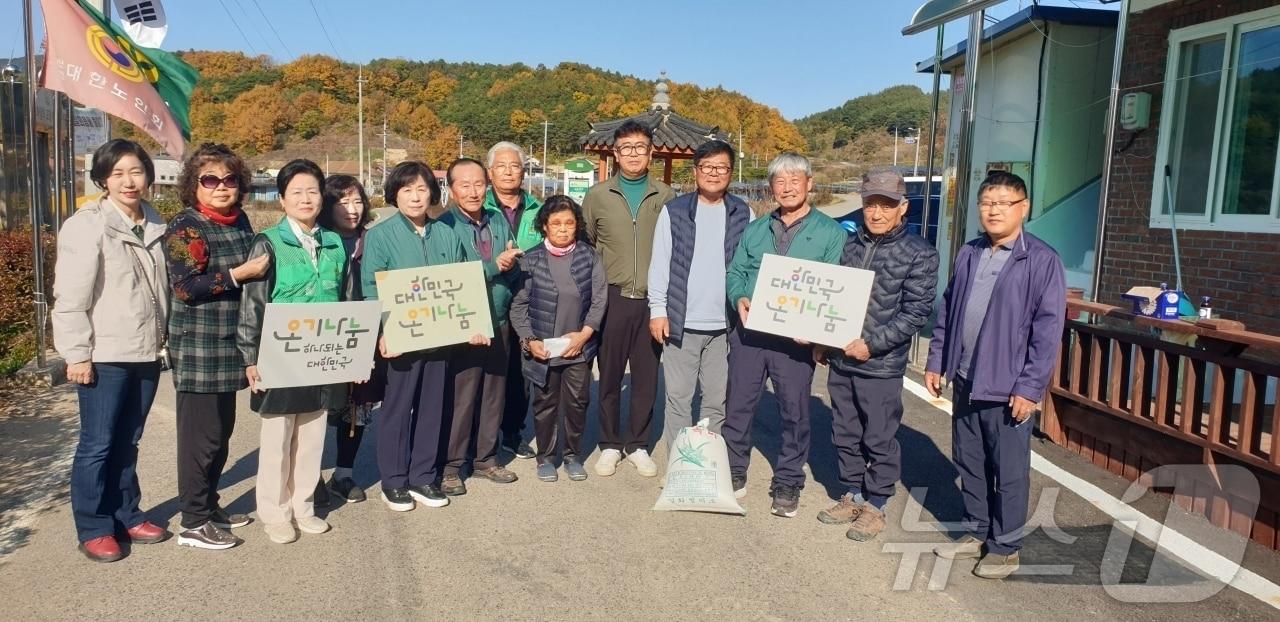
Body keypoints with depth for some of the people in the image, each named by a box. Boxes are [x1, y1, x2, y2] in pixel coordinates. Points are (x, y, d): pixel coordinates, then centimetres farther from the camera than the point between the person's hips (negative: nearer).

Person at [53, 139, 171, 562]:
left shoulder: (155, 225, 10)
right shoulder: (87, 225, -9)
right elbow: (70, 296, -12)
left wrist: (164, 339, 16)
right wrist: (77, 353, -14)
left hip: (146, 352, 6)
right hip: (104, 354, -5)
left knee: (127, 442, 15)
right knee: (97, 444, 2)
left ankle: (126, 515, 26)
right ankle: (93, 529, 14)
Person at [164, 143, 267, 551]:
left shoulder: (240, 222, 11)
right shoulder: (185, 227, -11)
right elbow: (186, 287, -20)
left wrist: (263, 268, 9)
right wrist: (240, 273, -20)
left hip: (229, 347, 8)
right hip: (198, 348, -8)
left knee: (222, 430, 15)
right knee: (201, 434, -2)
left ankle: (210, 505, 29)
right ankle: (194, 523, 9)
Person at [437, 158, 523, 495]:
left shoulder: (499, 221, 8)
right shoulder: (444, 226, -9)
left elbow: (513, 270, 11)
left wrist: (511, 263, -12)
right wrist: (494, 266, -19)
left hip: (498, 323, 6)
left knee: (494, 394, 14)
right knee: (460, 397, 1)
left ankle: (487, 458, 29)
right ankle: (451, 466, 16)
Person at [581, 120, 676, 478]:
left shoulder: (665, 196, 4)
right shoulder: (598, 196, 4)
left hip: (653, 300, 1)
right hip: (613, 298, 0)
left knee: (646, 376, 8)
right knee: (610, 376, 7)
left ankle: (638, 445, 22)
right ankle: (610, 445, 22)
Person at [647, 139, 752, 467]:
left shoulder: (744, 214, 6)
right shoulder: (674, 211, 1)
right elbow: (659, 264, 1)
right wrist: (658, 309, -4)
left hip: (726, 324, 2)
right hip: (682, 322, -1)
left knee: (717, 401, 9)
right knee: (678, 398, 5)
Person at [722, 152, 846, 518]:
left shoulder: (830, 233, 1)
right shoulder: (755, 230, 14)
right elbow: (735, 272, 13)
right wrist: (740, 299, -8)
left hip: (796, 338, -3)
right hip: (748, 332, 3)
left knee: (795, 412, 5)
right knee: (738, 405, 9)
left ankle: (787, 483, 21)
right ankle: (734, 473, 26)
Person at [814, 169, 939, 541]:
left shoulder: (919, 254, -7)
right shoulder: (850, 245, 9)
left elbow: (917, 312, -12)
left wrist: (872, 344, -18)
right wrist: (823, 341, 11)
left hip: (882, 366, -5)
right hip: (840, 360, 5)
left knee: (880, 440, 5)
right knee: (844, 434, 15)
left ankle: (875, 507, 22)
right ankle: (853, 497, 32)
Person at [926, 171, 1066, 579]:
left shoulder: (1042, 261, -11)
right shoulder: (968, 255, 9)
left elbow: (1048, 330, -13)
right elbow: (947, 312, 15)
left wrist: (1029, 387, -16)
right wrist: (936, 362, 11)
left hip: (1007, 387, -6)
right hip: (965, 381, 6)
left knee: (1009, 472, 7)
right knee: (968, 464, 17)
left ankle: (1005, 548, 22)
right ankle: (976, 533, 33)